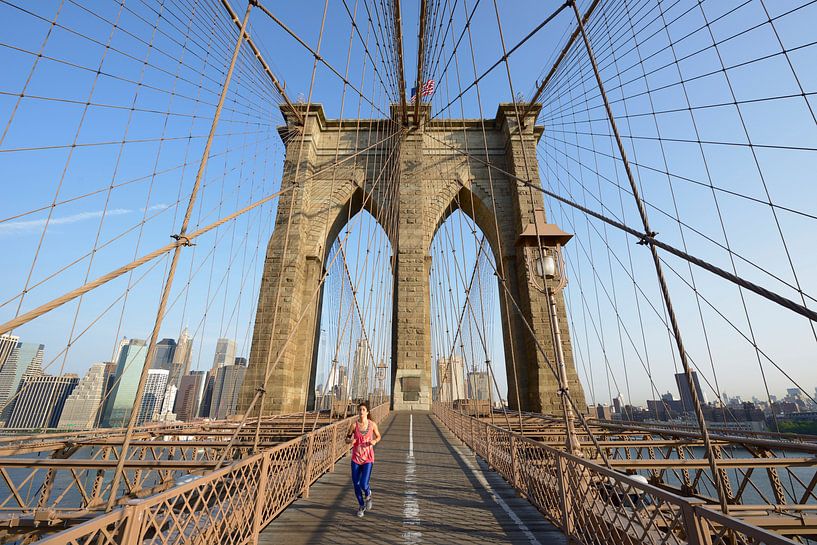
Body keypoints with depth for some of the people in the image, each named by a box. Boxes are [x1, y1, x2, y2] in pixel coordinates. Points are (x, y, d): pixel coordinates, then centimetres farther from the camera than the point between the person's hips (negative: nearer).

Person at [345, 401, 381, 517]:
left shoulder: (372, 424, -8)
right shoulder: (354, 424, -9)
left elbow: (378, 437, 8)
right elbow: (347, 438, 3)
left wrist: (374, 441, -13)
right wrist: (350, 440, -20)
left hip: (368, 458, -1)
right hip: (356, 458, 1)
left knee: (364, 484, -10)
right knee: (356, 484, 9)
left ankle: (368, 495, 28)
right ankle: (361, 506, 37)